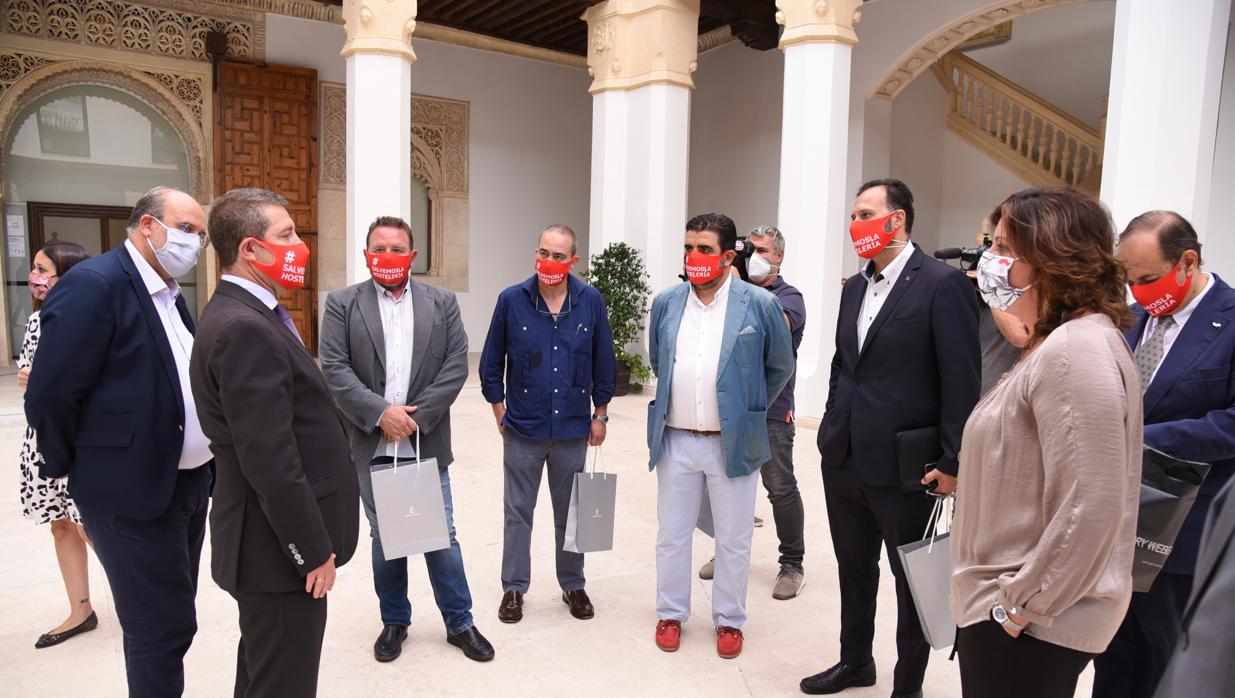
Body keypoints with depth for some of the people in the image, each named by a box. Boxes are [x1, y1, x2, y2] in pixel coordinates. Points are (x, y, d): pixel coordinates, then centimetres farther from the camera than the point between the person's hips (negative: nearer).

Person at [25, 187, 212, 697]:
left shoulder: (169, 294, 12)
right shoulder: (94, 283, -15)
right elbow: (49, 394, -17)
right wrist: (68, 467, -5)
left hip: (187, 482, 8)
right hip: (134, 490, -8)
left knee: (171, 619, 18)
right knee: (163, 627, 1)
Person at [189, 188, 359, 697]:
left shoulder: (241, 315, 9)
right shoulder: (245, 329, -23)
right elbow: (270, 460, -26)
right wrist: (314, 550, -18)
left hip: (276, 539, 10)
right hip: (279, 545, -10)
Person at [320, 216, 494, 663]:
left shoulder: (442, 303, 4)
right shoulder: (342, 304, 2)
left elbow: (456, 365, -3)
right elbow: (334, 369, -6)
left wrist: (417, 416, -12)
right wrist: (380, 413, -16)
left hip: (426, 443, 0)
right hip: (372, 446, 0)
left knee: (442, 535, 8)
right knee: (384, 538, 14)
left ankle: (459, 623, 23)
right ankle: (394, 622, 31)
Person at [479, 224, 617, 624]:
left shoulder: (591, 302, -4)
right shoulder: (512, 301, -7)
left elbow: (604, 363, 5)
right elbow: (491, 363, 2)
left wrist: (600, 415, 6)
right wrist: (501, 413, 2)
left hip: (573, 429, 1)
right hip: (523, 429, -1)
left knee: (571, 512, 15)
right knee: (518, 512, 11)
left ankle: (573, 584, 31)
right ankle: (514, 587, 27)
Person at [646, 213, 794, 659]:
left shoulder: (759, 304, -7)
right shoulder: (666, 303, 3)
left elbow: (780, 367, 5)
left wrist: (749, 410, 11)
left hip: (733, 443, -2)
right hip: (675, 440, 3)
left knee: (733, 539, 11)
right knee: (672, 534, 13)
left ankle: (729, 620, 29)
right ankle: (671, 614, 31)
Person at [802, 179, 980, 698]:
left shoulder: (943, 283, -11)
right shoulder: (854, 286, 11)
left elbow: (962, 380, -14)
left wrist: (953, 462, -15)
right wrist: (832, 429, 13)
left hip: (902, 465, -7)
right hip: (844, 459, 7)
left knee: (911, 578, 11)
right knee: (853, 569, 20)